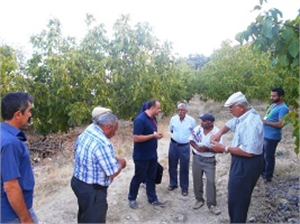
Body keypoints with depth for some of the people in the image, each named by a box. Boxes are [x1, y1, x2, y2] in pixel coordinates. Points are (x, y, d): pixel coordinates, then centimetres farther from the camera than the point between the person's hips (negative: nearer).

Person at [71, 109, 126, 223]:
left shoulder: (85, 133, 0)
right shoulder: (103, 143, -29)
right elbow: (113, 173, -25)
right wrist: (121, 163, -3)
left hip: (77, 181, 9)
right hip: (92, 190, -9)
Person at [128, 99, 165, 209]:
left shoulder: (152, 118, 5)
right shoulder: (140, 119, -23)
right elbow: (136, 138, -27)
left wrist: (157, 135, 3)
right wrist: (154, 136, -25)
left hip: (152, 154, 8)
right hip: (142, 156, -8)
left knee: (151, 178, 18)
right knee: (138, 178, 9)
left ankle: (153, 199, 32)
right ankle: (132, 199, 30)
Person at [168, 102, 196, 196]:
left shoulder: (191, 120, -11)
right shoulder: (173, 119, -4)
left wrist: (187, 137, -3)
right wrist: (176, 135, 5)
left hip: (185, 146, -2)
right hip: (173, 144, 2)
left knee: (184, 168, 7)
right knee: (172, 165, 13)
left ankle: (184, 187, 23)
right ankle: (173, 183, 32)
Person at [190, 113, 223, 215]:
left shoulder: (217, 132, -16)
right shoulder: (197, 129, -6)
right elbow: (191, 140, 2)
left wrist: (207, 149, -26)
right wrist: (196, 147, -18)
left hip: (209, 160, -3)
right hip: (197, 158, 3)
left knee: (211, 182, -1)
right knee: (197, 180, 12)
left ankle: (211, 204, 14)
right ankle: (199, 200, 31)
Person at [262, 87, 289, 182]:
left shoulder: (283, 108, -19)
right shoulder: (274, 105, 10)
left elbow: (280, 124, -26)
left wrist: (266, 122, -23)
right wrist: (263, 120, 4)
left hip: (272, 137, -9)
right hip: (264, 134, 9)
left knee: (269, 157, 5)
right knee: (262, 154, 22)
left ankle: (267, 176, 21)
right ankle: (262, 171, 40)